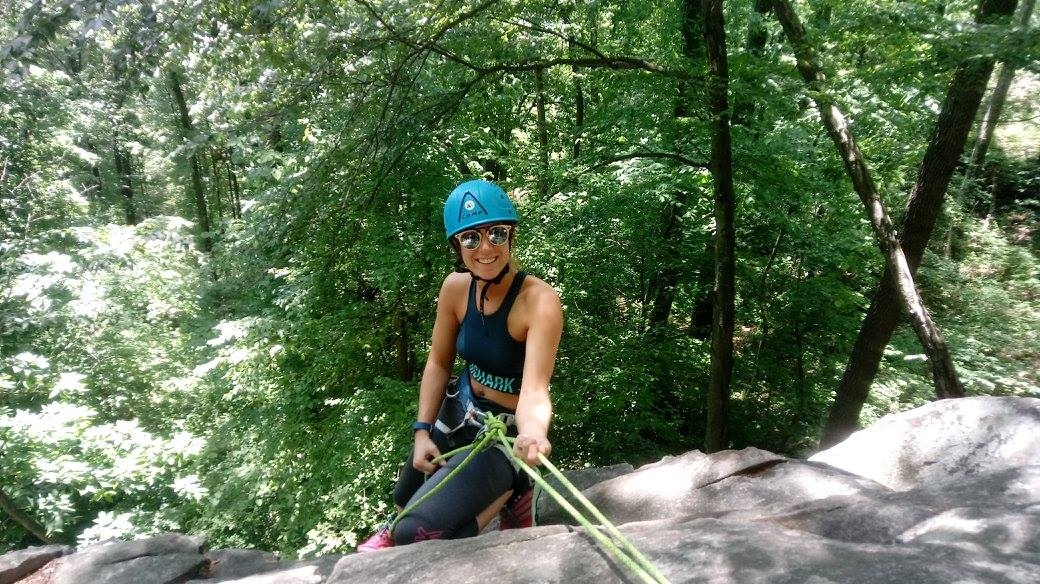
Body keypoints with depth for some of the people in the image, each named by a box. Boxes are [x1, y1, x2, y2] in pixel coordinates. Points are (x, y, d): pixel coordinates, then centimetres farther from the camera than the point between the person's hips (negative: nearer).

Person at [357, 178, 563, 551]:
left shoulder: (540, 301, -30)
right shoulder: (456, 287, -13)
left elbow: (535, 389, -38)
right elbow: (438, 363, -1)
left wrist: (533, 435, -59)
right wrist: (422, 431, -8)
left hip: (506, 433, -6)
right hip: (458, 412, 6)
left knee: (415, 531, -15)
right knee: (404, 502, 24)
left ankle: (507, 494, 8)